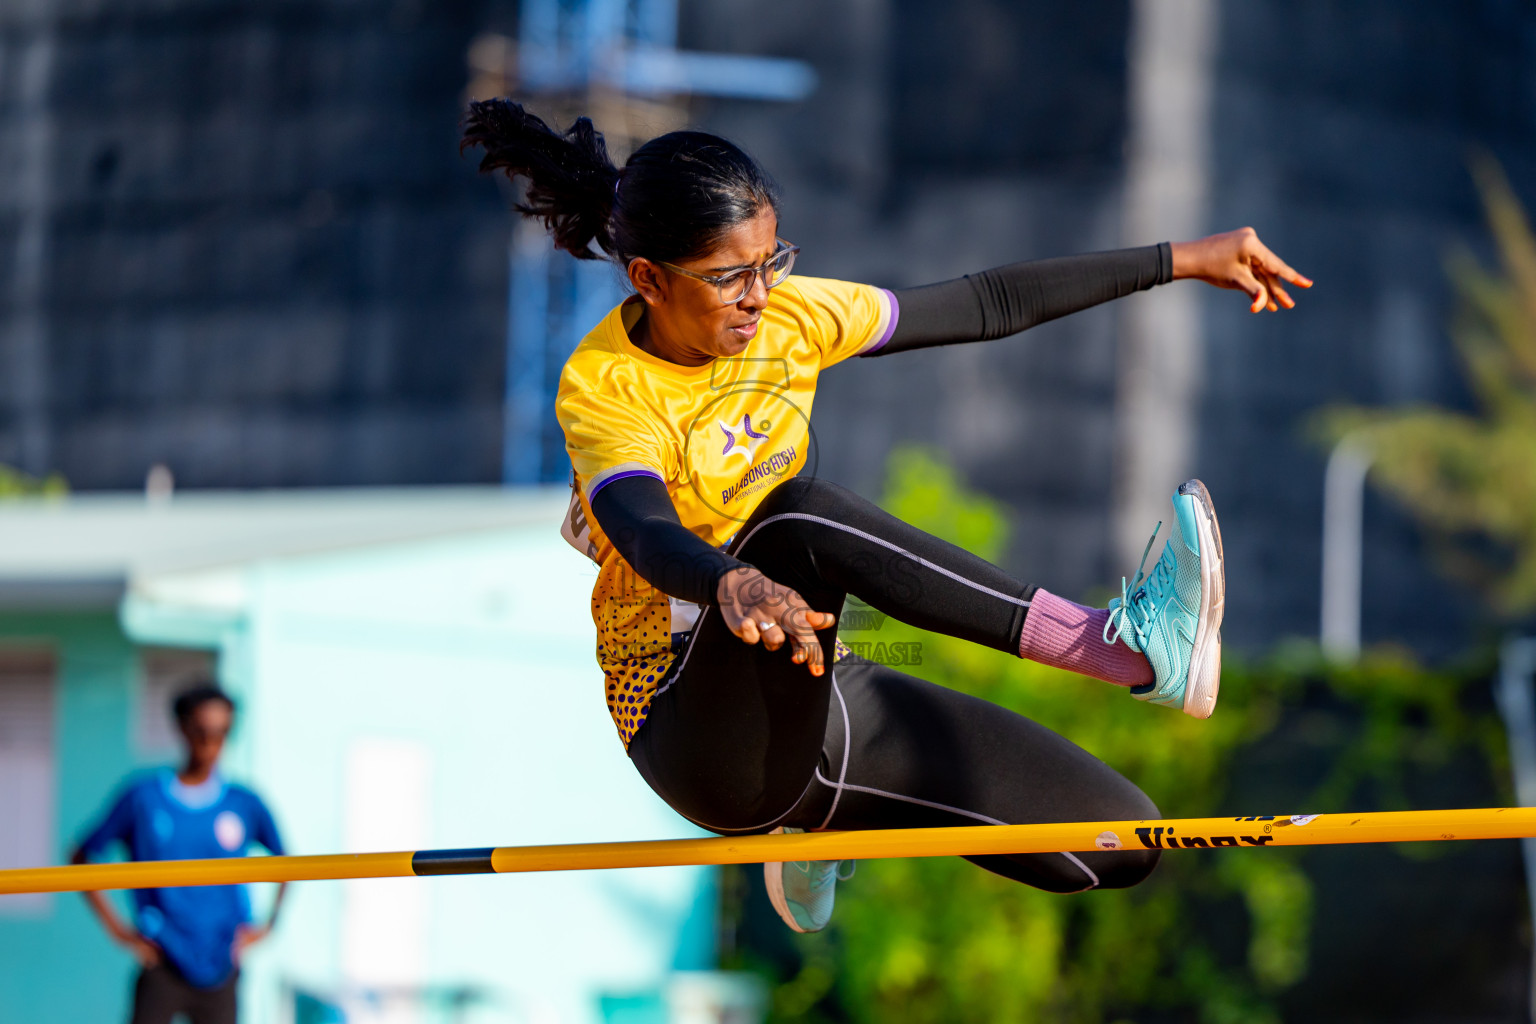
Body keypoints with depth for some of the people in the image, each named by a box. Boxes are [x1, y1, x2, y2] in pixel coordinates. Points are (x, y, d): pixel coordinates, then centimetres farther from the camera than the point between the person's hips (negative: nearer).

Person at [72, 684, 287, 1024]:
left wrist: (267, 926, 10)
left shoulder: (245, 805, 5)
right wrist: (116, 928, -1)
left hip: (219, 969, 2)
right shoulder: (143, 798, -1)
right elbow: (82, 858, 6)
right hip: (163, 967, -2)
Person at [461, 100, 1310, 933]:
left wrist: (1181, 260, 9)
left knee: (1120, 848, -3)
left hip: (814, 695, 7)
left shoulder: (784, 320, 2)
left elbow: (986, 307, 9)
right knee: (798, 518, -37)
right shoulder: (604, 389, -16)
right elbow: (647, 535, -37)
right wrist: (733, 584, -60)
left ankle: (831, 821, 19)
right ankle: (1118, 644, -41)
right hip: (695, 735, -7)